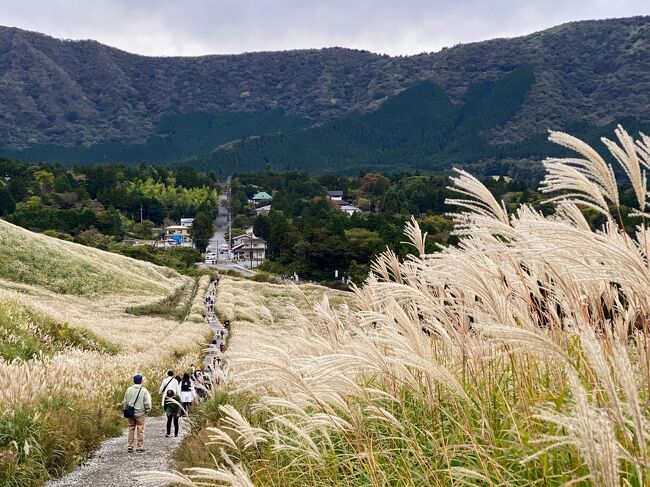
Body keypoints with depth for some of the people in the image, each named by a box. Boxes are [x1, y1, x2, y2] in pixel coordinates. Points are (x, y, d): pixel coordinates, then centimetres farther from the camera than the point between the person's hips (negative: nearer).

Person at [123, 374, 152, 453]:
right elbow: (147, 403, -9)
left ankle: (130, 447, 12)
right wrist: (147, 410, 7)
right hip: (140, 413, -3)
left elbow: (125, 402, 7)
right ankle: (140, 447, 7)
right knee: (140, 430, 5)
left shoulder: (129, 390, 0)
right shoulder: (144, 390, -10)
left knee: (131, 429, 11)